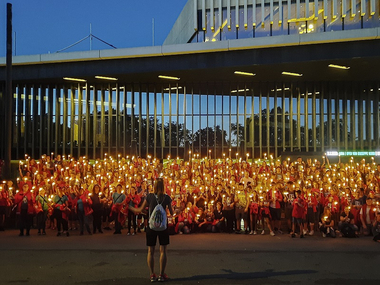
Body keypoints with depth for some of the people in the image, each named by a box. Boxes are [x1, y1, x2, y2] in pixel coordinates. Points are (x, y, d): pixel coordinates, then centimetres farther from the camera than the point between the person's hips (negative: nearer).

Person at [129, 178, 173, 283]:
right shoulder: (167, 198, -4)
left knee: (150, 251, 7)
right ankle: (161, 275, 6)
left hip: (151, 226, 0)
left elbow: (140, 210, 0)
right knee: (163, 251, 6)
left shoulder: (149, 196, -6)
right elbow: (171, 213, 2)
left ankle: (152, 275, 7)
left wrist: (130, 207, 18)